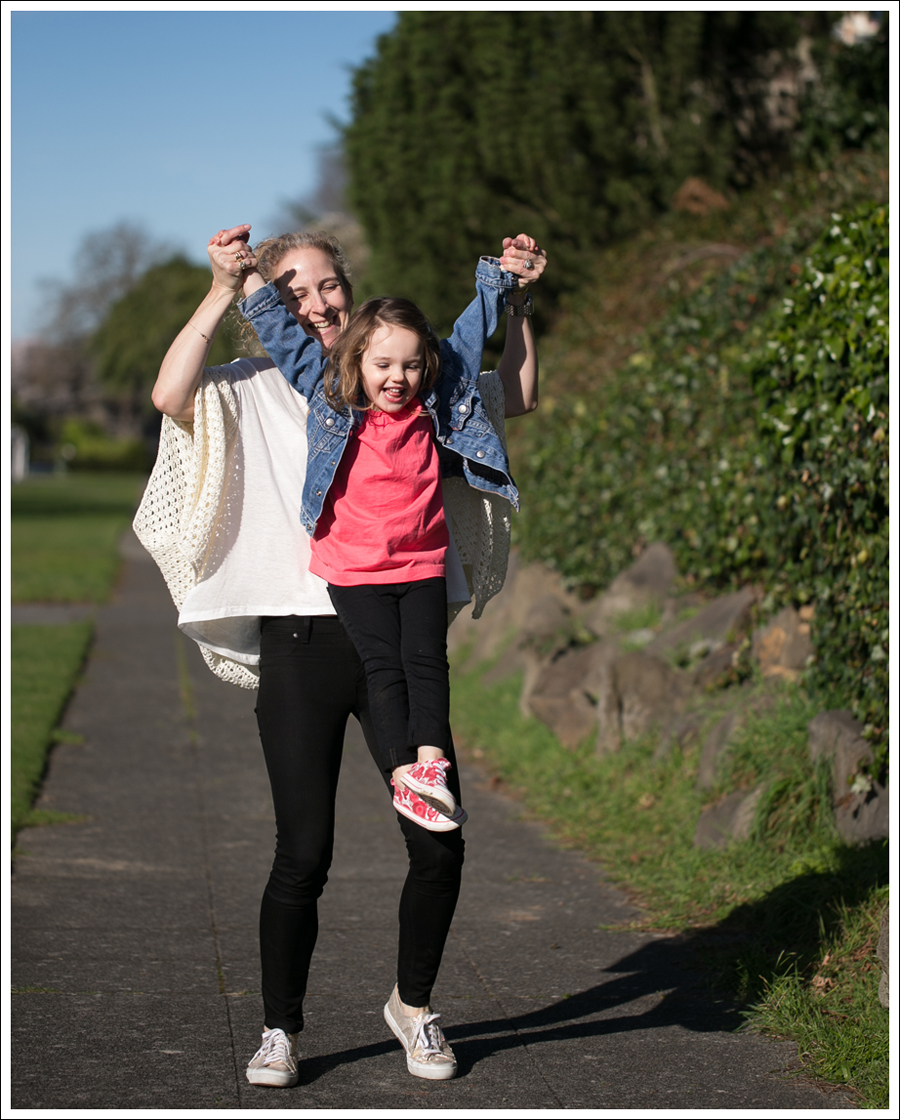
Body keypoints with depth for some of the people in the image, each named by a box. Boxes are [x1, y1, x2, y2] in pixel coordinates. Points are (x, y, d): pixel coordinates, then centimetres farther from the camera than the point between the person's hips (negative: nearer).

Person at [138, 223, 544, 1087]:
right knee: (303, 854, -4)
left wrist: (514, 300, 11)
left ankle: (413, 1004, 25)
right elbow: (170, 395, -17)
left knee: (439, 846, 1)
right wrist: (221, 292, -20)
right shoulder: (253, 392, 3)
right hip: (303, 643, -3)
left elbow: (517, 398, 22)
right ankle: (281, 1031, 15)